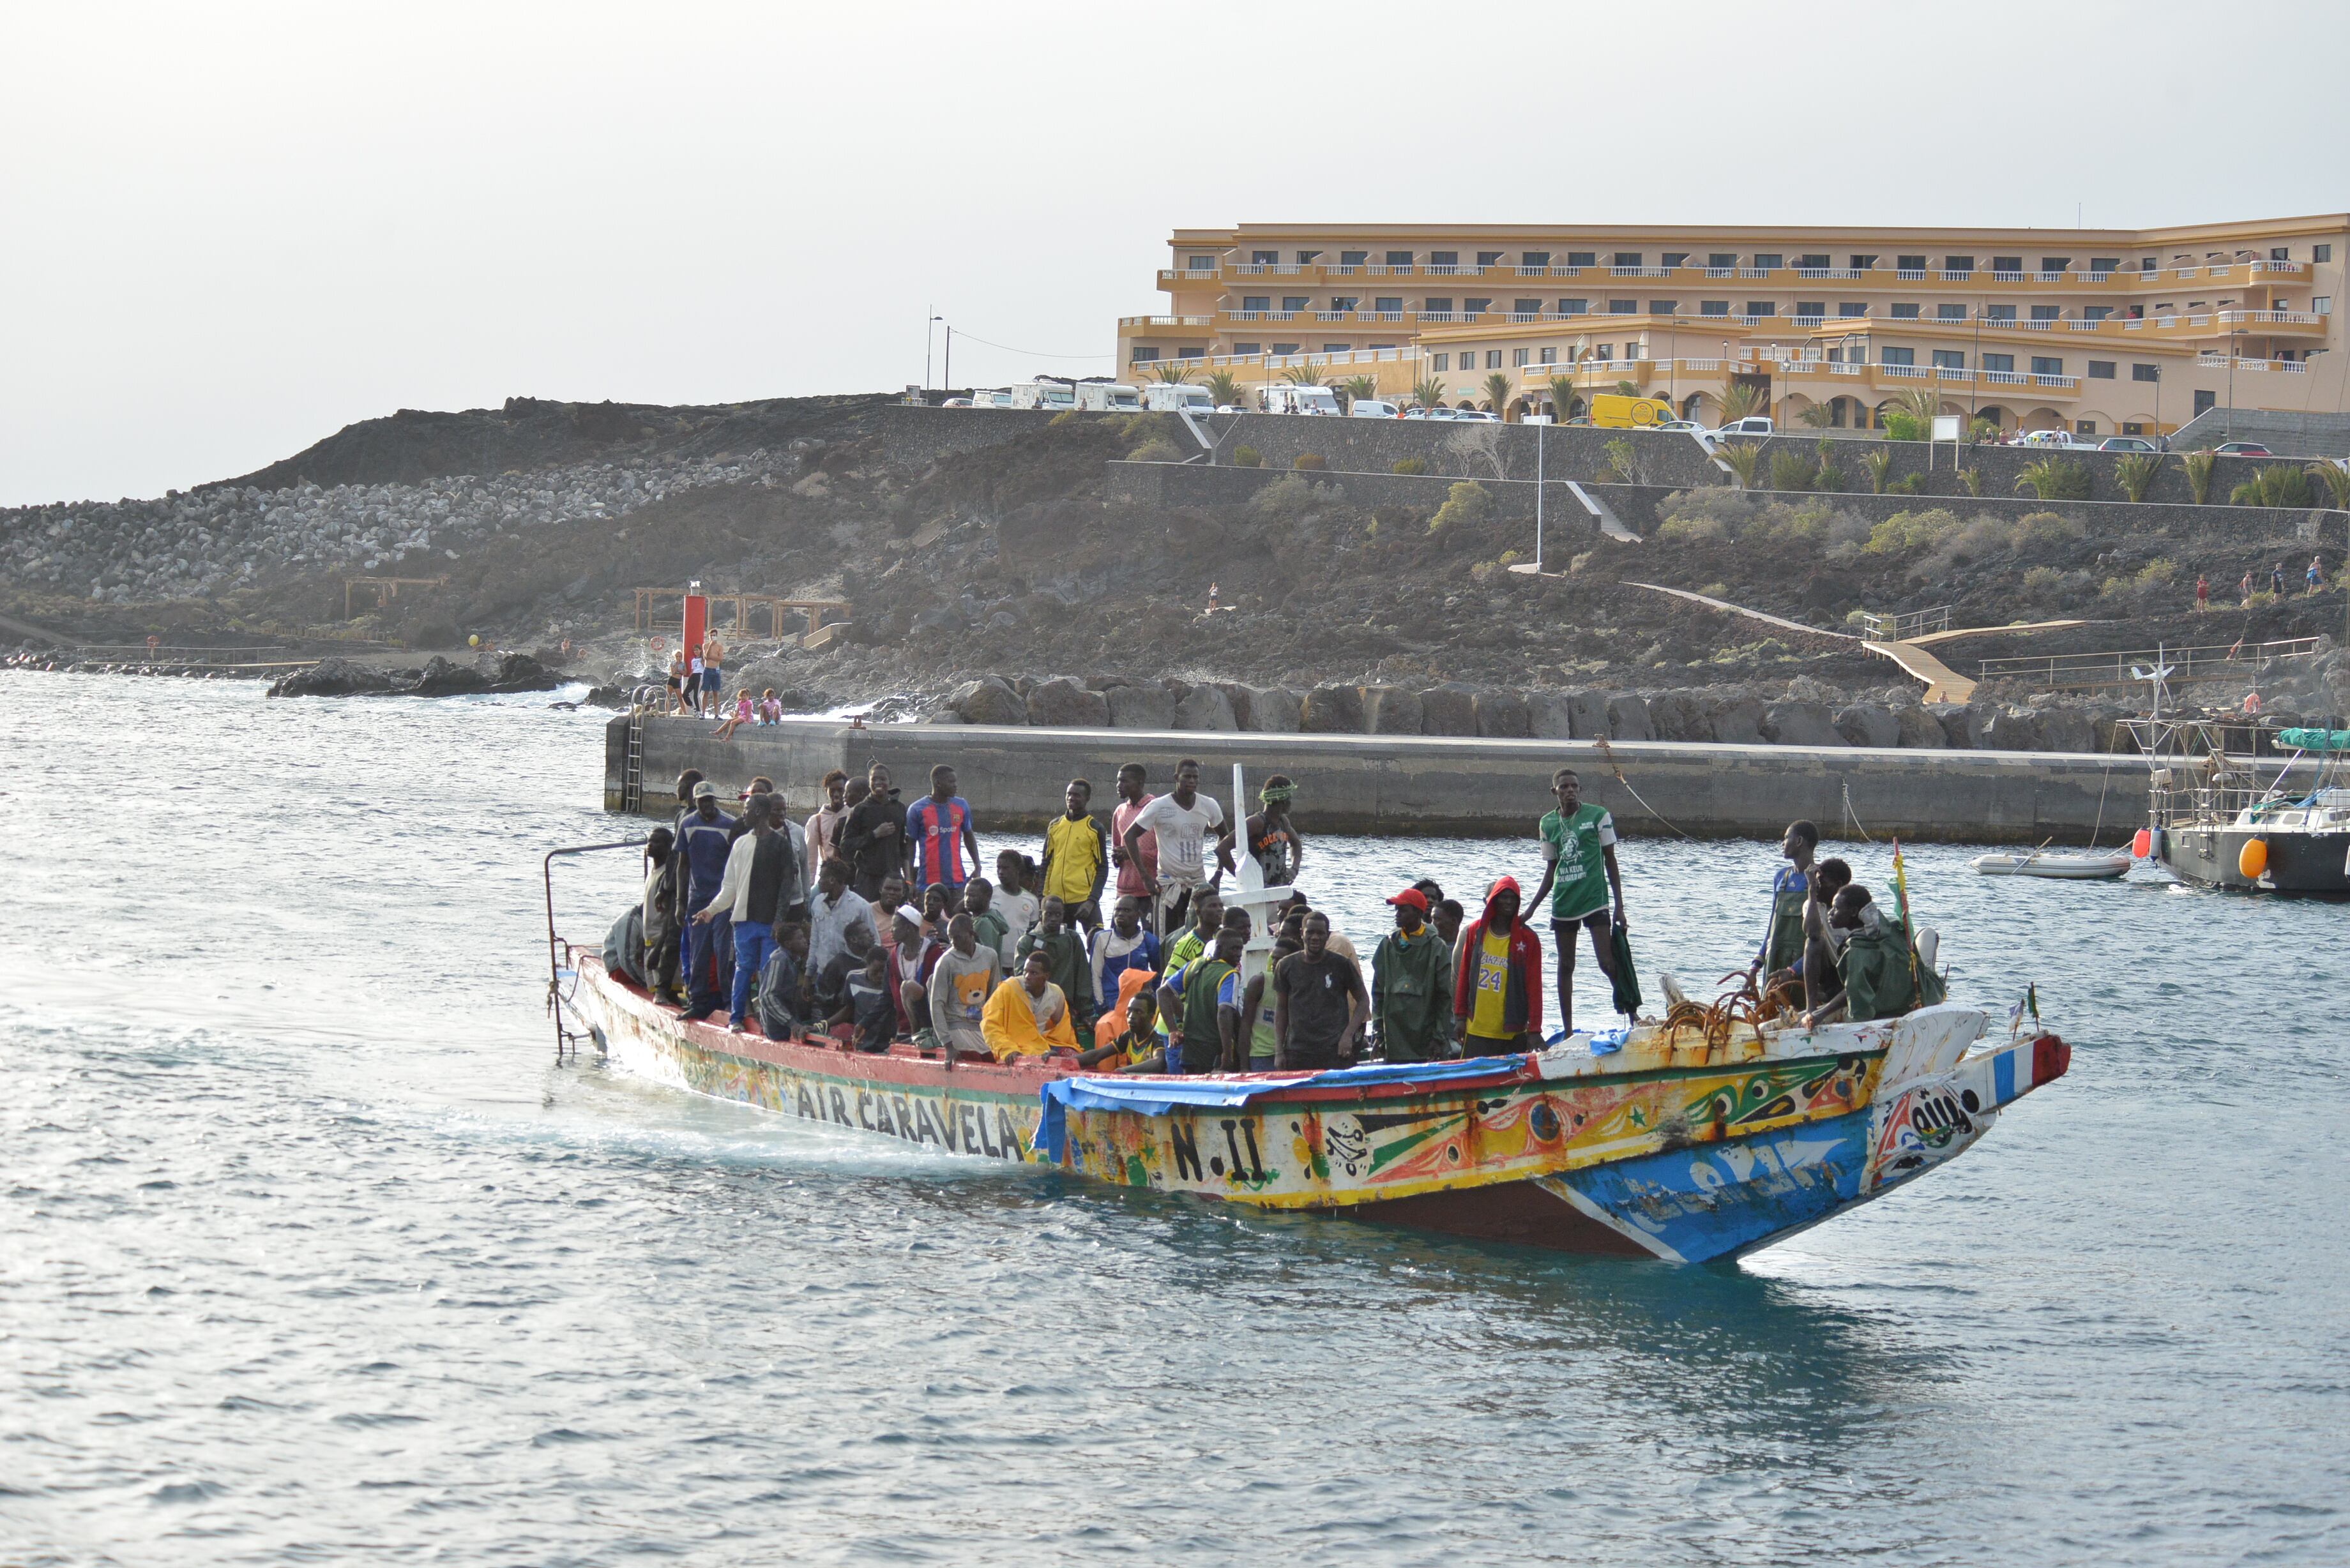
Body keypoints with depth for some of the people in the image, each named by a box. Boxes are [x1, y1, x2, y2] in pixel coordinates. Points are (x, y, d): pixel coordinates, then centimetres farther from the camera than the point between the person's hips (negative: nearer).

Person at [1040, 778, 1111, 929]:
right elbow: (1047, 864, 16)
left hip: (1084, 899, -5)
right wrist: (1044, 897, 9)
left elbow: (1102, 869, -3)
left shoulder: (1095, 829, -1)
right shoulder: (1054, 826, 12)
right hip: (1057, 900, 5)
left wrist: (1092, 900, -13)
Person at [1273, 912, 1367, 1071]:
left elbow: (1363, 1000, 10)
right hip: (1297, 1051, 2)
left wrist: (1348, 1035, -4)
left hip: (1335, 1052, -2)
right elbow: (1281, 1008, 14)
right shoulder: (1287, 966, 9)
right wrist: (1279, 1051, 6)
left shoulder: (1341, 965, 3)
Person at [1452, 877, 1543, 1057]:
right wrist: (1460, 1016, 10)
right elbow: (1463, 976, 13)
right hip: (1476, 1030, 2)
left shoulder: (1527, 938, 1)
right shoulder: (1475, 931, 7)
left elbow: (1534, 986, -1)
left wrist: (1534, 1030, -6)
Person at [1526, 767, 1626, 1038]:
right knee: (1565, 967, 8)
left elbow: (1611, 862, 2)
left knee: (1608, 963, -13)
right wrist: (1530, 911, 10)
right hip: (1563, 903, 4)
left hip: (1595, 900, -4)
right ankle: (1567, 1030, 14)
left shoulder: (1598, 815, -2)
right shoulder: (1548, 823, 7)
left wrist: (1619, 907, -2)